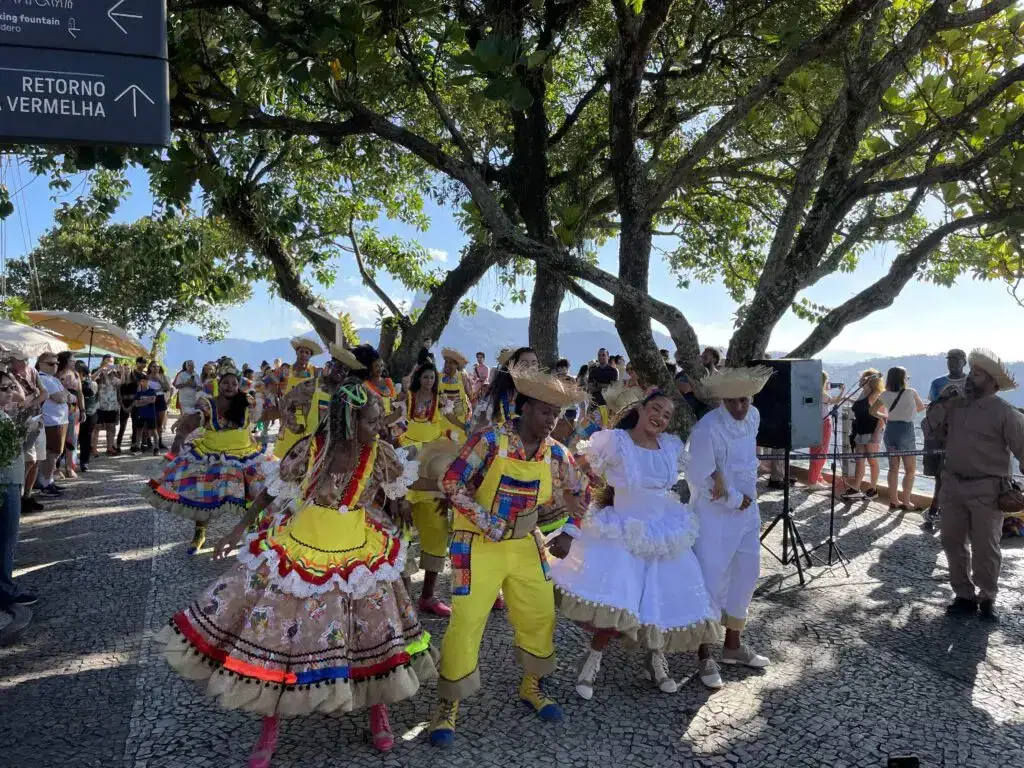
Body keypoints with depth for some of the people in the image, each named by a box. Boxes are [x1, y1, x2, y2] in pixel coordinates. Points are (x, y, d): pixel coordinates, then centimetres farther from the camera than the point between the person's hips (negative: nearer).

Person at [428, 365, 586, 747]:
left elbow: (576, 499, 8)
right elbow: (451, 484, -20)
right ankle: (448, 704, 15)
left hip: (525, 544, 5)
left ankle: (532, 687, 38)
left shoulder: (556, 453, -4)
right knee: (467, 622, -4)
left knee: (541, 615, 13)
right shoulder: (489, 440, -20)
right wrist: (490, 524, -22)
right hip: (478, 544, -5)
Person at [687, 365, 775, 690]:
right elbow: (698, 479, -21)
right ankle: (704, 655, 16)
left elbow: (747, 458, 5)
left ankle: (733, 645, 35)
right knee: (710, 582, -2)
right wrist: (735, 500, -13)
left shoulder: (753, 416, -2)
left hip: (746, 510, 8)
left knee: (745, 577, 17)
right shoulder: (707, 429, -25)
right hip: (714, 515, -7)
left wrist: (745, 496, -12)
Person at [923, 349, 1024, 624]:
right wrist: (940, 404, -6)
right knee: (952, 543, 11)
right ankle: (964, 596, 23)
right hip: (953, 485, 5)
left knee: (985, 549, 5)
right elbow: (931, 431, 7)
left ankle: (987, 599, 22)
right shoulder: (956, 405, 4)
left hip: (987, 490, -5)